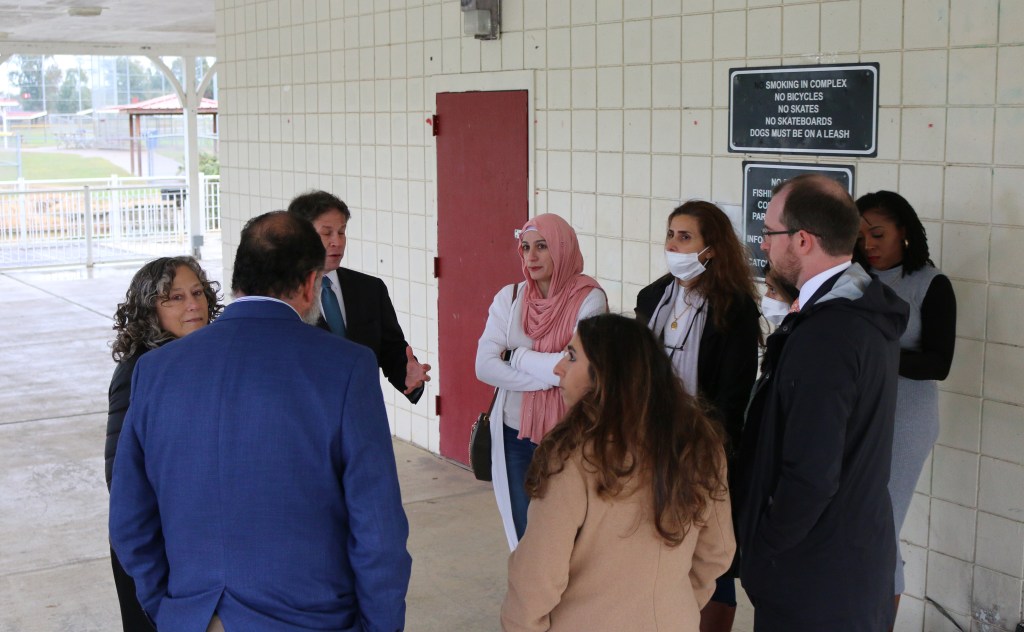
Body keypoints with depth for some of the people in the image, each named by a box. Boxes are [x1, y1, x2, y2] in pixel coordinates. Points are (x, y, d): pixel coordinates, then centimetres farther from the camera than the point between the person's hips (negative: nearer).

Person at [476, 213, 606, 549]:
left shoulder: (589, 300, -9)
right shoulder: (509, 298, 1)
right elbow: (484, 366, -8)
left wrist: (518, 356, -8)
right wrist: (547, 375, -15)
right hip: (515, 436, 3)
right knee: (524, 537, 12)